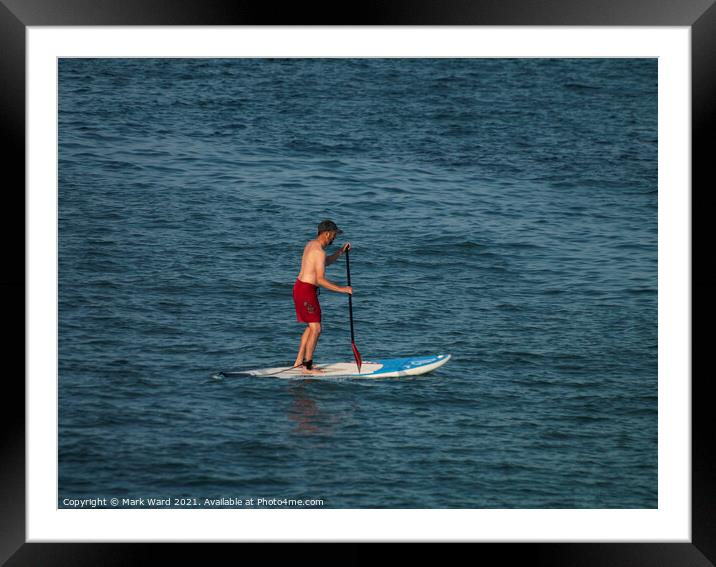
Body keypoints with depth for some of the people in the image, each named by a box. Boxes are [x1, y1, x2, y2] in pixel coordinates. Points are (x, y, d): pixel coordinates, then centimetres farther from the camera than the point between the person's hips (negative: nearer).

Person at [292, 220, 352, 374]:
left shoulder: (311, 244, 12)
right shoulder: (319, 251, -20)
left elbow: (325, 262, 29)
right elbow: (320, 279, -23)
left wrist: (341, 252, 18)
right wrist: (341, 289, -19)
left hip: (299, 286, 10)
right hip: (307, 290, -10)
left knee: (311, 326, 20)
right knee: (316, 329, -6)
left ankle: (299, 360, 23)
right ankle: (307, 367, -4)